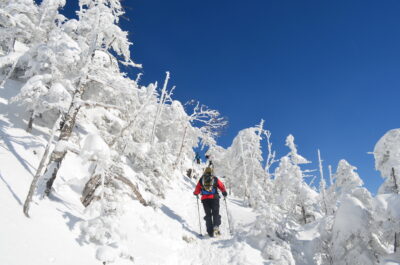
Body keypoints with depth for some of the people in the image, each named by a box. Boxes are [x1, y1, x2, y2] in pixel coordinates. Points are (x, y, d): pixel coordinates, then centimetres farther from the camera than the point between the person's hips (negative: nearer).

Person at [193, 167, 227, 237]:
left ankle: (210, 231, 3)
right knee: (215, 213, 4)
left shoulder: (201, 179, 8)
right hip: (214, 198, -1)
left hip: (205, 199, 1)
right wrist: (224, 192, 23)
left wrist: (195, 193, 29)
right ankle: (216, 226, -22)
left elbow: (197, 189, 7)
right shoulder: (215, 179, 7)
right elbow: (222, 186, 5)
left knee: (208, 215, 9)